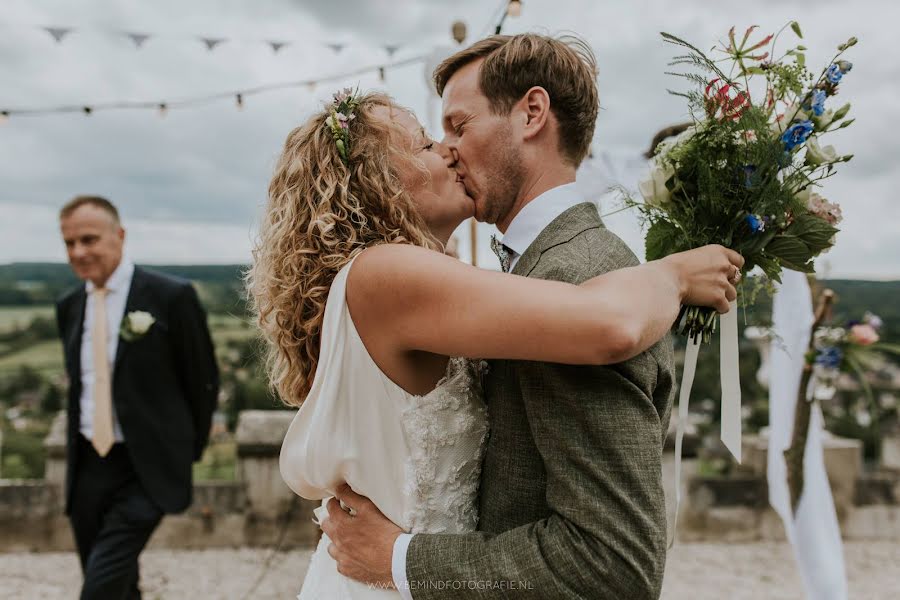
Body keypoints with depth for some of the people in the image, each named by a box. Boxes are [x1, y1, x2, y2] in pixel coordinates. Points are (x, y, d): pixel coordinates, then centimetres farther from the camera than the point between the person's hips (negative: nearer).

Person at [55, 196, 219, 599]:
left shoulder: (171, 296, -11)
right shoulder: (69, 306, 7)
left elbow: (204, 379, -3)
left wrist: (187, 452, 5)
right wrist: (77, 452, 17)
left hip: (146, 468, -5)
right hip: (88, 467, 6)